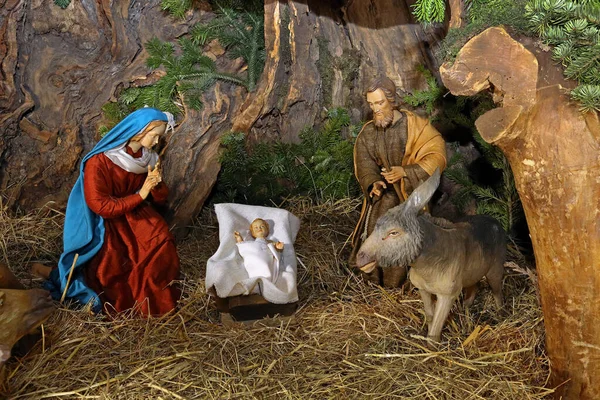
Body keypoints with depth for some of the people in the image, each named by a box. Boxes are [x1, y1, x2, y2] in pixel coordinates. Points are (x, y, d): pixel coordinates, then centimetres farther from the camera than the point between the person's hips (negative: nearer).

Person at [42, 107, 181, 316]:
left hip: (135, 212, 5)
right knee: (111, 258, -28)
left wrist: (157, 185, -20)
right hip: (103, 219, -4)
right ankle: (120, 300, 1)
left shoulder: (149, 158, -2)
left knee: (161, 242, -21)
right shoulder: (99, 161, -20)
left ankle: (155, 298, -1)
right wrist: (140, 195, -25)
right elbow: (99, 206, -23)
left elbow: (161, 198, 3)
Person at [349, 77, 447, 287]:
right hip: (384, 195, 3)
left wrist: (405, 171, -24)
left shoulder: (415, 125, -8)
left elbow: (437, 155, -13)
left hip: (412, 194, -2)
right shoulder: (368, 133, 3)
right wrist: (373, 183, -25)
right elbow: (364, 165, -2)